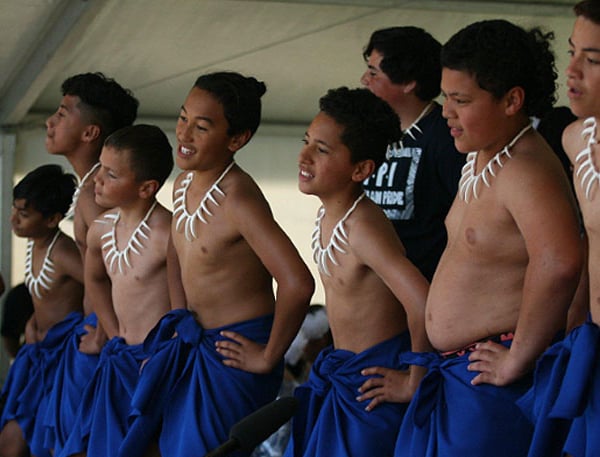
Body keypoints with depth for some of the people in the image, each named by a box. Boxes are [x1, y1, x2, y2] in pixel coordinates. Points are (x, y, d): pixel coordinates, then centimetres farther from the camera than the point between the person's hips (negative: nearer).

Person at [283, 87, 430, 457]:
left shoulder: (361, 226, -24)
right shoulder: (327, 215, 4)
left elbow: (423, 304, -33)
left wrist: (413, 383, -23)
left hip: (377, 381, -9)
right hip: (341, 376, 9)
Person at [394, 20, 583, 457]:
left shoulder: (526, 171, -19)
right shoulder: (479, 159, 13)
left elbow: (558, 264, -37)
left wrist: (516, 362, -27)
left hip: (494, 382, -10)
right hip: (452, 373, 10)